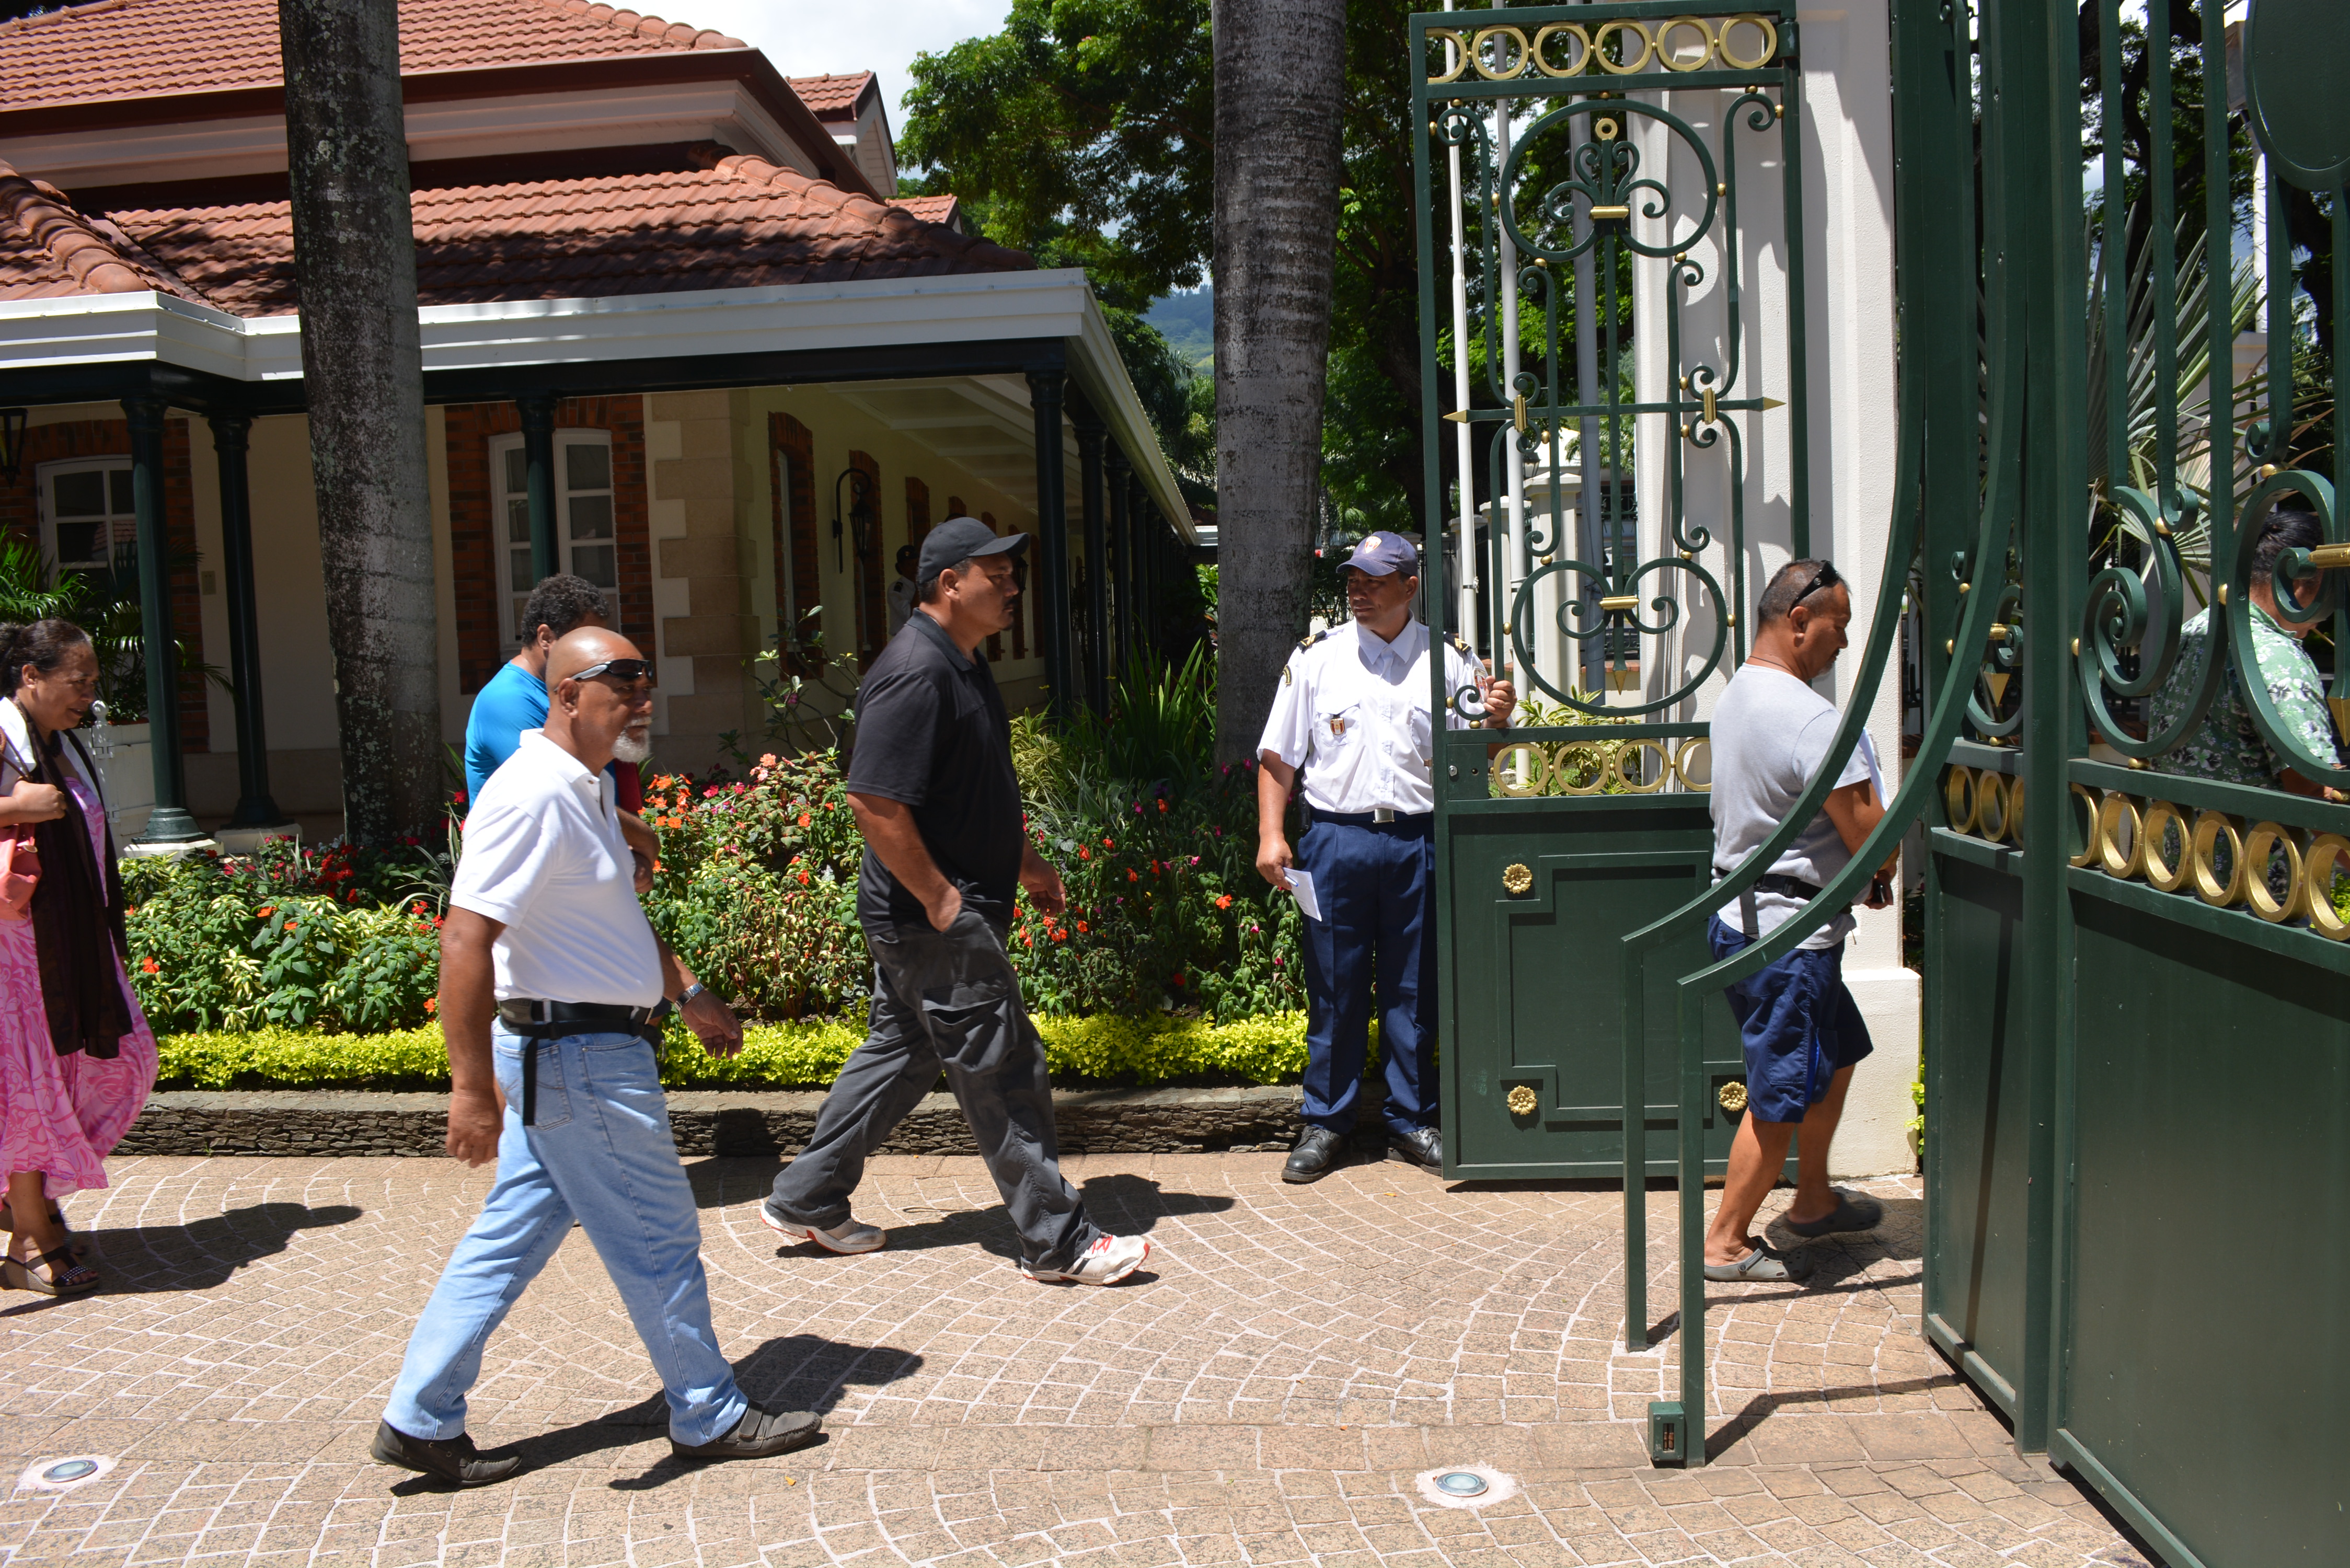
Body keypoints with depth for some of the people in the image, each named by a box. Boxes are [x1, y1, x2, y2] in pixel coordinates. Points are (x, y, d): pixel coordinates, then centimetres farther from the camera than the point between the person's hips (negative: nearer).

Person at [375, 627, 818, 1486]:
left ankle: (421, 1420, 25)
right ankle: (711, 1419, 19)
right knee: (657, 1239, 3)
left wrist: (688, 992, 26)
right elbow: (465, 940, -26)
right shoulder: (532, 796, -21)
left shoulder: (590, 787, 12)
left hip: (565, 1058, 10)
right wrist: (472, 1086, -28)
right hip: (581, 1060, -10)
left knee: (510, 1237, 15)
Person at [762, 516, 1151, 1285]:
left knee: (900, 1048, 19)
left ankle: (805, 1200, 31)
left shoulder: (965, 664, 13)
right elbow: (873, 801, -25)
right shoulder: (915, 673, -20)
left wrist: (1027, 861, 20)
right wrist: (940, 900, -21)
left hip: (937, 912, 11)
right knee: (1003, 1071, -2)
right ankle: (1059, 1243, 10)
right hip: (934, 915, -11)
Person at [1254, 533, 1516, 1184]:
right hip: (1337, 840, 0)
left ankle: (1411, 1121, 21)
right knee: (1333, 987, 4)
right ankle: (1325, 1123, 17)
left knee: (1414, 989, 7)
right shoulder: (1316, 656, 6)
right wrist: (1270, 835, -4)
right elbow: (1278, 756, 5)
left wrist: (1497, 719, -11)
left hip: (1419, 841, 1)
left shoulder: (1448, 658, 7)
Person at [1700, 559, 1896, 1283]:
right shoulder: (1812, 718, -22)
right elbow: (1868, 831, -22)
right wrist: (1881, 873, 1)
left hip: (1740, 909, 10)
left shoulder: (1736, 695, 10)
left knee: (1836, 1054, 25)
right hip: (1787, 929, -10)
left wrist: (1856, 872, 12)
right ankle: (1726, 1243, 12)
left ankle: (1813, 1200, 38)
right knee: (1780, 1096, 1)